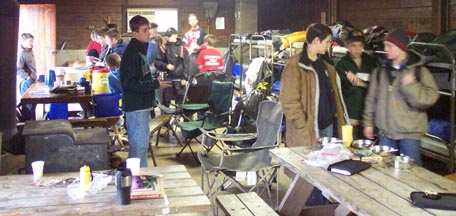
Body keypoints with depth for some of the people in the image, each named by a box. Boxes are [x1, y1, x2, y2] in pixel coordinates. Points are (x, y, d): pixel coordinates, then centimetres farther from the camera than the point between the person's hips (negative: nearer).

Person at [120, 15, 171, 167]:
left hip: (142, 106, 10)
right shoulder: (132, 53, -16)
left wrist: (155, 82, 10)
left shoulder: (140, 50, 15)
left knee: (142, 144, 16)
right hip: (136, 107, -10)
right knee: (139, 146, -6)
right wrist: (155, 84, -18)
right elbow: (130, 83, -22)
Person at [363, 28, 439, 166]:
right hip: (385, 132, 4)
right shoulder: (380, 72, 9)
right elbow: (371, 99, 13)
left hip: (409, 133, -4)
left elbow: (430, 98, -11)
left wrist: (412, 86, -24)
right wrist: (368, 122, 10)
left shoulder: (419, 71, -3)